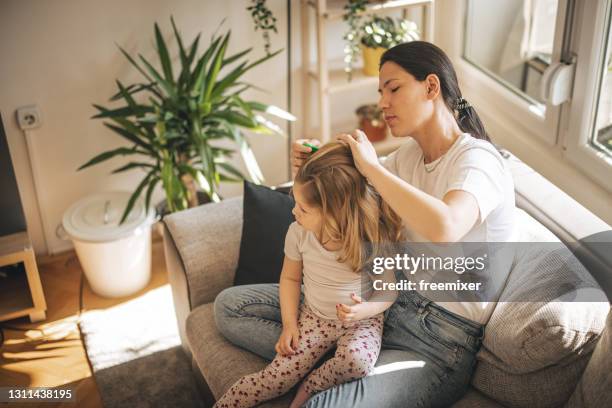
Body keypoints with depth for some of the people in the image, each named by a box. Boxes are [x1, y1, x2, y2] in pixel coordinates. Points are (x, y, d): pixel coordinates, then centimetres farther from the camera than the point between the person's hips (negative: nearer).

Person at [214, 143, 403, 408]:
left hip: (362, 321, -2)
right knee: (274, 379, -15)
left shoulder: (375, 239, -20)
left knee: (357, 360, -35)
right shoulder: (298, 232, -11)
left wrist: (365, 310, -28)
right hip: (314, 317, 2)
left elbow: (389, 290, -8)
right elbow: (290, 278, 6)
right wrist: (289, 325, -3)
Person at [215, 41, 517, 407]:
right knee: (230, 305, 3)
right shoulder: (411, 154, 9)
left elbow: (444, 228, -37)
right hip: (392, 303, 9)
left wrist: (371, 166, -25)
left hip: (442, 343, -9)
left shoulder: (477, 158, -15)